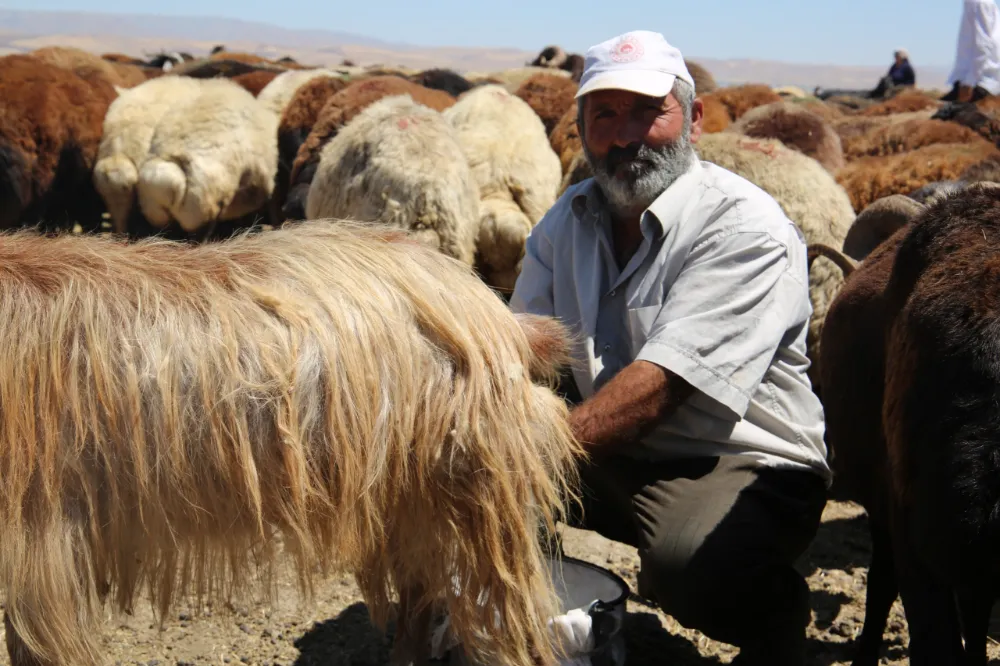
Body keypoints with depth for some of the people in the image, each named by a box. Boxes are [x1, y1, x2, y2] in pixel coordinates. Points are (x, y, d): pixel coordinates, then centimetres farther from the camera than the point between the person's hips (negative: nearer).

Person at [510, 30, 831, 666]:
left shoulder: (748, 229, -16)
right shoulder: (567, 220, 6)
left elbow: (659, 384, -27)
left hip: (743, 466, -5)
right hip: (607, 453, 6)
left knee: (690, 567, -37)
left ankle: (776, 612, 0)